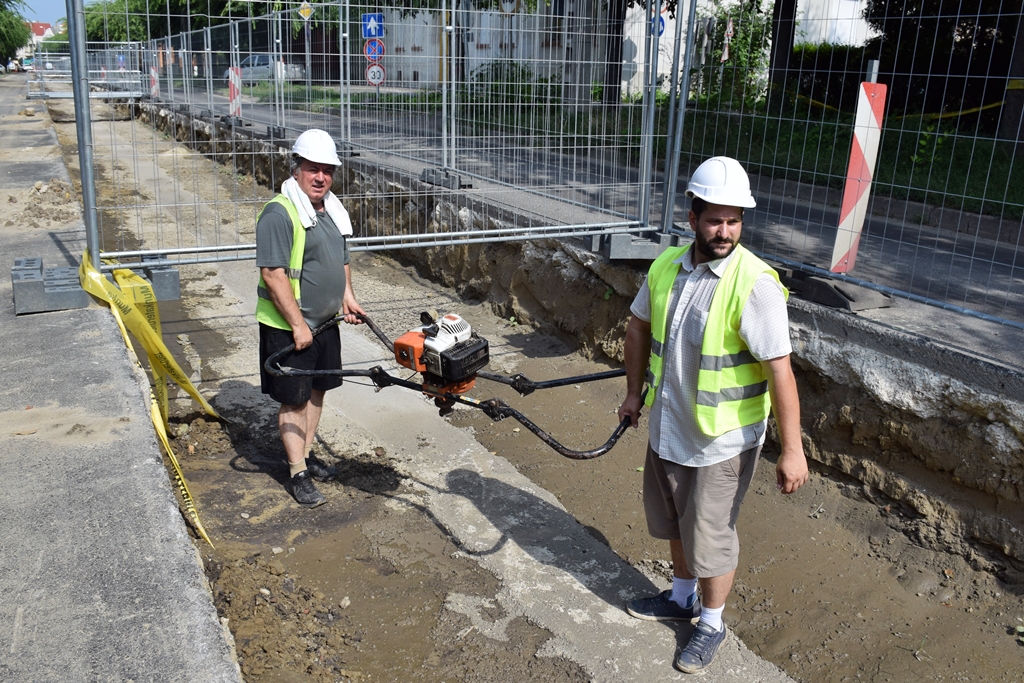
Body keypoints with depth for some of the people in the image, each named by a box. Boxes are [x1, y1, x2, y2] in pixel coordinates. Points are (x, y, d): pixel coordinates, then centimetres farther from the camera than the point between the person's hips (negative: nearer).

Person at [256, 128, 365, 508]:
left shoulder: (333, 210, 9)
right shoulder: (279, 214, -19)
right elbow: (273, 275, -23)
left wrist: (347, 295, 8)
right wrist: (298, 325, -22)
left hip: (326, 322, 8)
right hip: (288, 327, -8)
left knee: (317, 391, 17)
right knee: (294, 400, 1)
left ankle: (306, 454, 34)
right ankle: (297, 473, 12)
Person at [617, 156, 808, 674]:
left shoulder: (755, 283, -23)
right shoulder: (666, 266, -5)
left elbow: (779, 369, -23)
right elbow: (640, 327, 11)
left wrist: (792, 450, -23)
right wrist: (635, 393, 15)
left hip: (721, 441, -6)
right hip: (667, 428, 6)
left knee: (709, 537, 10)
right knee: (674, 523, 24)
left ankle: (711, 625, 35)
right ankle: (681, 597, 49)